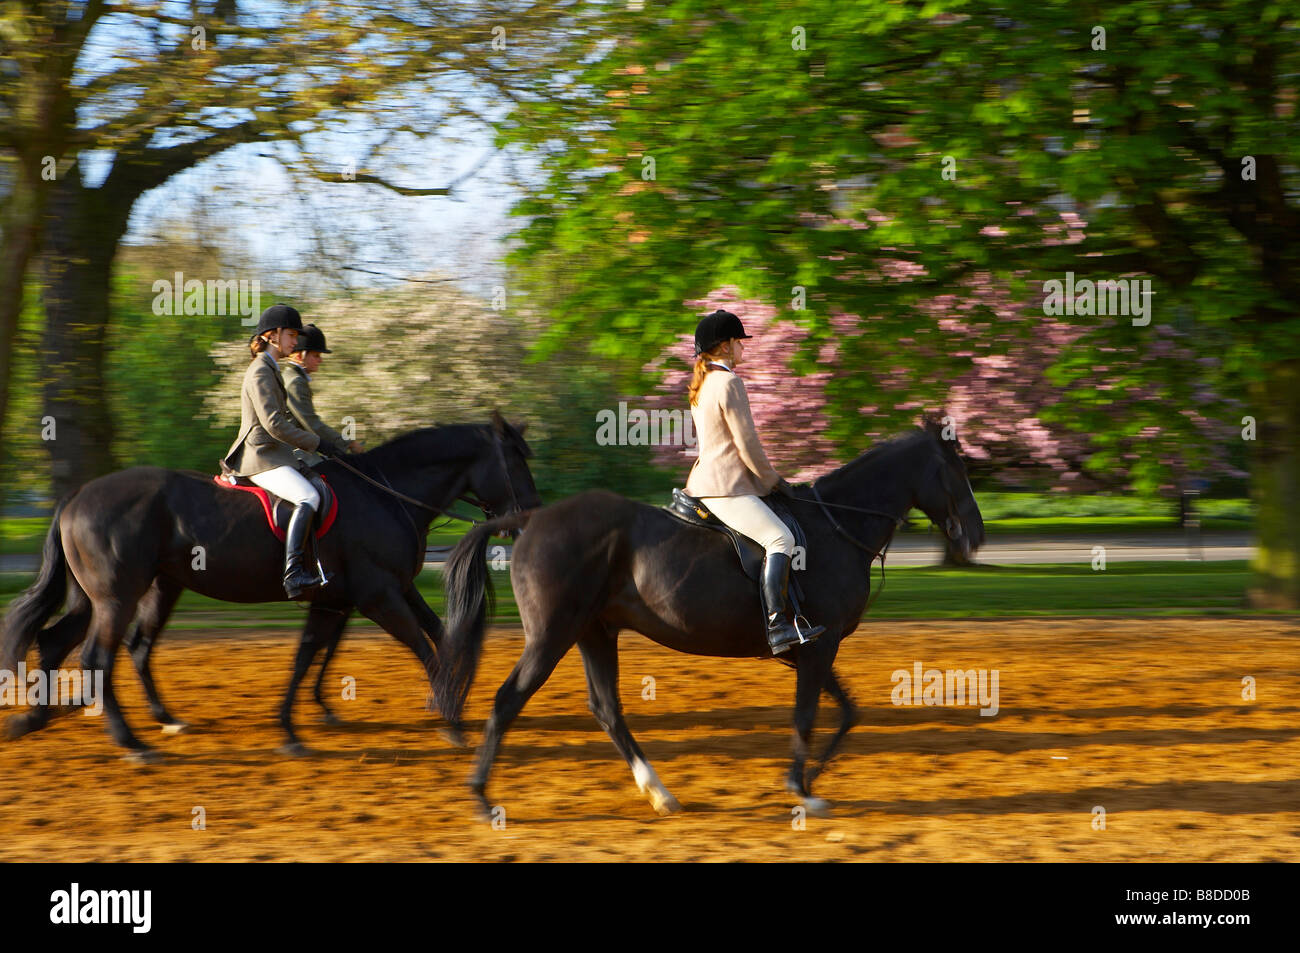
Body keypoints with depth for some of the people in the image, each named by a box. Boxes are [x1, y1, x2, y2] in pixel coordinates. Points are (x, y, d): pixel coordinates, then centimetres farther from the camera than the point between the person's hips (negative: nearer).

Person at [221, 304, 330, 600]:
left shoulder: (271, 371, 20)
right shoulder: (260, 372, -12)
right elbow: (274, 425, -20)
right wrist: (316, 443, -15)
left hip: (274, 455, 11)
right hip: (261, 458, -11)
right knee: (309, 497, -30)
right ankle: (293, 573, -40)